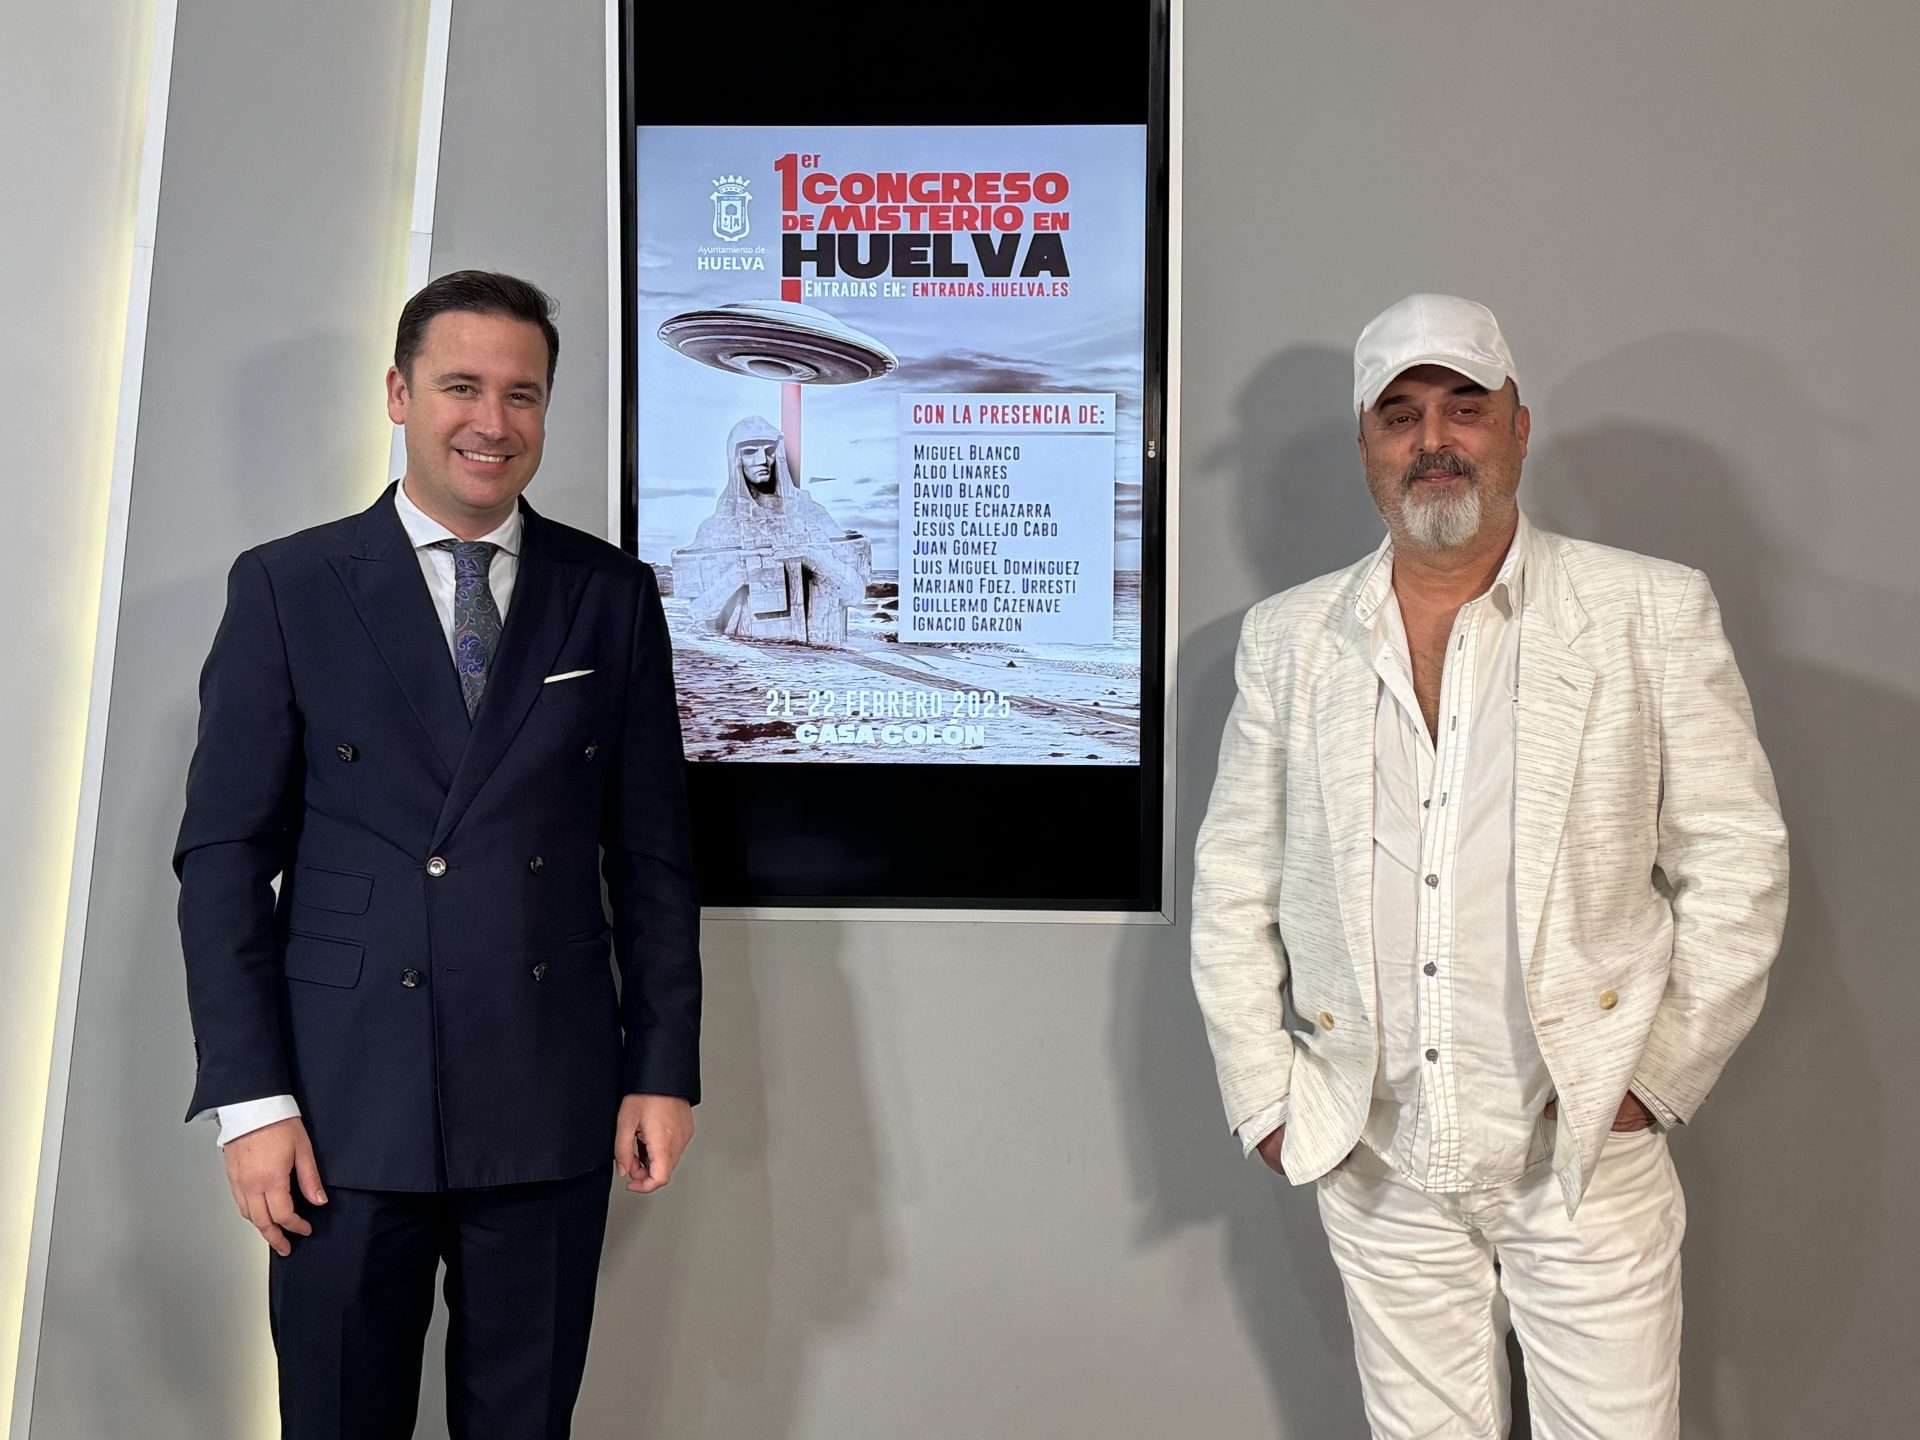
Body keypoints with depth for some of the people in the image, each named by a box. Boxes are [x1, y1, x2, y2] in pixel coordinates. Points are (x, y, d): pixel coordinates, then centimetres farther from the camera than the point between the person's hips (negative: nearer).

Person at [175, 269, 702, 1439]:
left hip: (551, 1102, 1)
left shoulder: (614, 594, 4)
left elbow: (653, 850, 5)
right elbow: (225, 851, -1)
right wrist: (247, 1094, -7)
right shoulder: (286, 587, 0)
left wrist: (666, 1067, 2)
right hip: (346, 1101, -1)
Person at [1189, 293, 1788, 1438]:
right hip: (1375, 1163, 2)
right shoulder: (1290, 636, 5)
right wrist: (1266, 1094, 3)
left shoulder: (1653, 611, 0)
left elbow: (1737, 861, 0)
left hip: (1587, 1152, -1)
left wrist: (1658, 1078, -5)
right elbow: (1232, 883, 8)